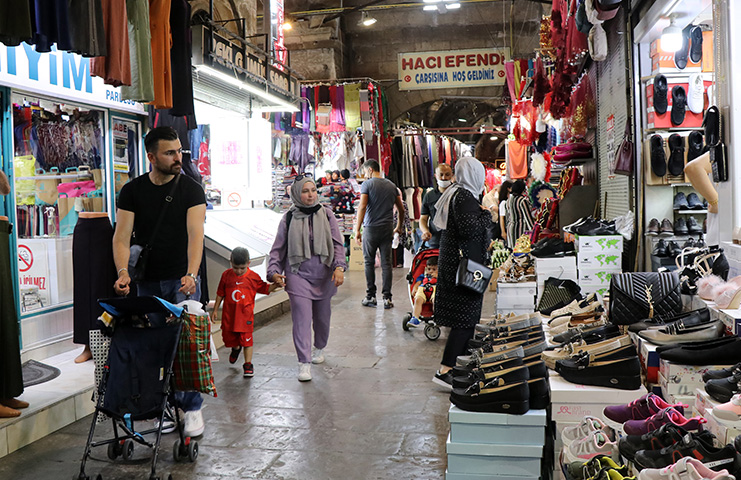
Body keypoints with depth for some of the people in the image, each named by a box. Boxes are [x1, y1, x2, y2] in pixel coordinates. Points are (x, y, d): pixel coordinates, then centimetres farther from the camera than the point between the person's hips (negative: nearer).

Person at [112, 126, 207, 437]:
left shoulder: (191, 189, -2)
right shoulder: (132, 191, 3)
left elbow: (195, 234, -14)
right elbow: (121, 236, -3)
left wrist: (191, 274, -28)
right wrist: (123, 271, -20)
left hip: (182, 280, -2)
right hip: (147, 281, 2)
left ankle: (192, 408, 6)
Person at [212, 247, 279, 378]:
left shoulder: (253, 277, -6)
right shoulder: (226, 275, -2)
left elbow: (264, 288, 7)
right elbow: (220, 294, 7)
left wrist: (276, 285, -11)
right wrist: (215, 310, 10)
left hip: (246, 314, -2)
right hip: (229, 314, 3)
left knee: (246, 339, -4)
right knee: (228, 337, 13)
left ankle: (248, 365, 7)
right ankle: (236, 349, 48)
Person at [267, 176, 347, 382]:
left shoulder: (326, 214, 2)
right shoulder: (289, 218, 0)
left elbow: (337, 243, 2)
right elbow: (278, 248, 5)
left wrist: (339, 267, -11)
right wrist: (274, 271, -7)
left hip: (324, 275, 2)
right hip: (297, 274, -2)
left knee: (322, 316, 16)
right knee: (302, 317, -12)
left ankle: (320, 348, 43)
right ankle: (304, 363, -8)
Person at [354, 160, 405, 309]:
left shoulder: (367, 184, -4)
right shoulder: (392, 185, 10)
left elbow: (362, 207, -15)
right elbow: (401, 209, 15)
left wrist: (357, 230, -16)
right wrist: (399, 227, 28)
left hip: (371, 228, -3)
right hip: (387, 229, 4)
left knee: (369, 263, 8)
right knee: (386, 263, 4)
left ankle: (370, 296, 10)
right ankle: (387, 298, 2)